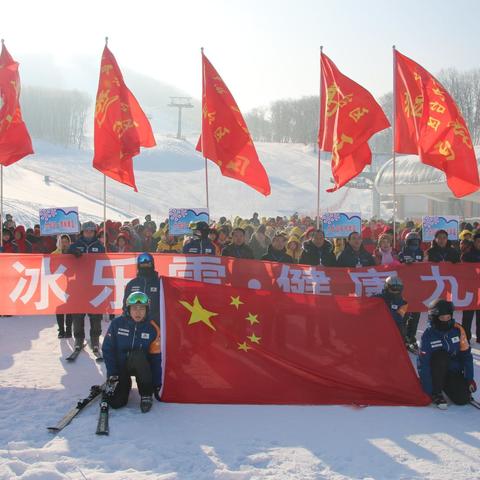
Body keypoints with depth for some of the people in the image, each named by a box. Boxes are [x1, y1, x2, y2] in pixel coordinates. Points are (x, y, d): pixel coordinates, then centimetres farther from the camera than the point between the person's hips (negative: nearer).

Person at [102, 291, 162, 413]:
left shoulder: (153, 329, -9)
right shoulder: (117, 323, -12)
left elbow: (155, 358, -5)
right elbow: (107, 349, -7)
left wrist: (157, 384, -6)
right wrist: (112, 374, -12)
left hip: (140, 367, -1)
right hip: (118, 366, 1)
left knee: (138, 356, -36)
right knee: (115, 403, -17)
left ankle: (146, 395, -18)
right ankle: (125, 384, 20)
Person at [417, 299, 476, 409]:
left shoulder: (458, 330, -10)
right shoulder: (428, 335, -19)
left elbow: (466, 355, -3)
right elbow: (423, 364, -19)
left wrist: (469, 379, -7)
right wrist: (429, 390, -22)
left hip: (455, 372, 2)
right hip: (436, 373, -2)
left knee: (462, 399, -20)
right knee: (441, 355, -33)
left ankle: (447, 387, 15)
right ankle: (436, 392, -15)